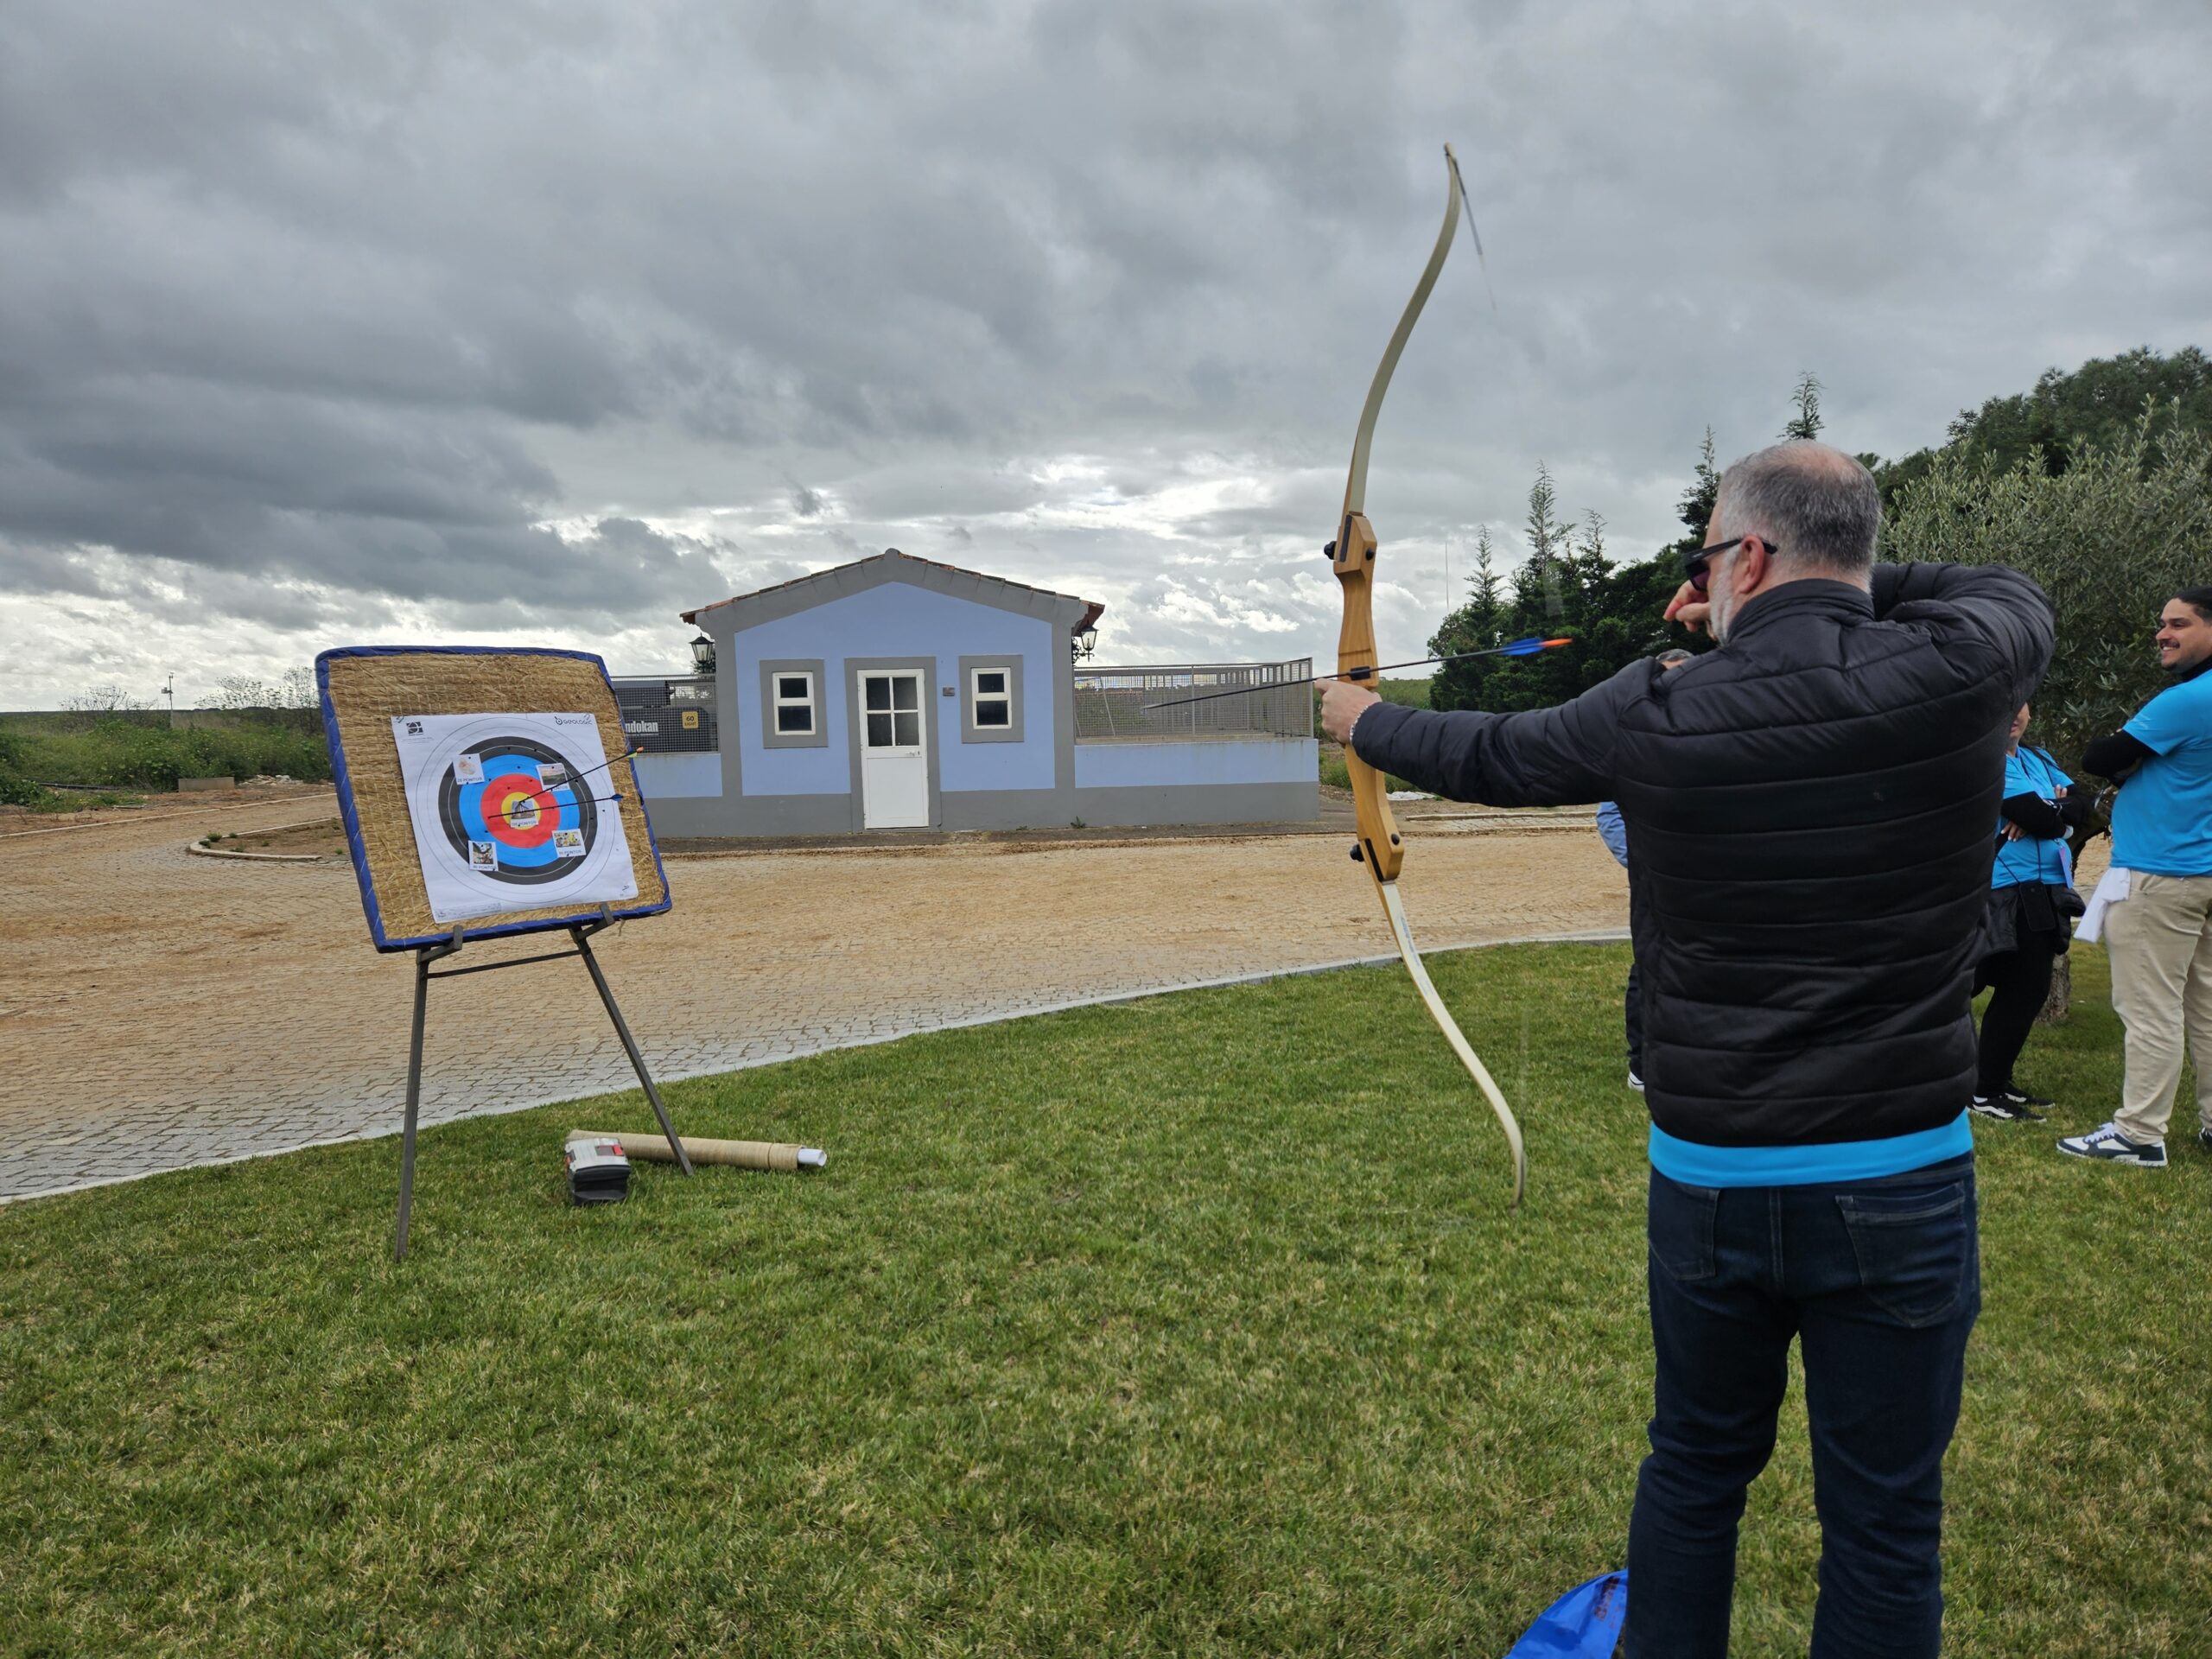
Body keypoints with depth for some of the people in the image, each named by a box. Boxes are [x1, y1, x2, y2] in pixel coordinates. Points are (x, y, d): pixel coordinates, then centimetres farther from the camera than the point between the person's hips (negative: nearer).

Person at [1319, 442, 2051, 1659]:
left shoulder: (1654, 719, -10)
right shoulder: (1953, 678, -10)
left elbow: (1482, 756, 7)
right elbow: (2015, 593, 14)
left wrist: (1367, 725, 26)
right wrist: (1834, 590, 13)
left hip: (1709, 1183, 1)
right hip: (1901, 1187, 0)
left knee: (1694, 1469, 21)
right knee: (1884, 1517, 13)